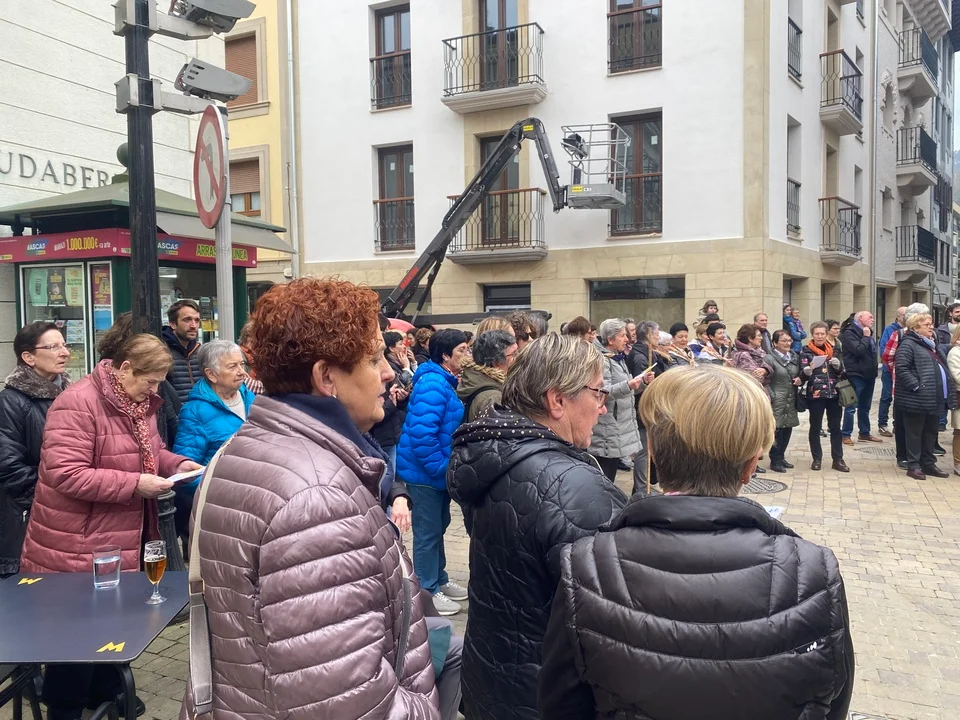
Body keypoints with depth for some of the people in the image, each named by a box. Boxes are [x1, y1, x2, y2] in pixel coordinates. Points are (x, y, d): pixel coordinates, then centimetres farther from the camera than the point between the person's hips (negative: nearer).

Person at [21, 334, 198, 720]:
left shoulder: (140, 403, 6)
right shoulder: (77, 404, -22)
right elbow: (66, 474, -28)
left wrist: (177, 463, -2)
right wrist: (135, 484, -29)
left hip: (121, 539, 8)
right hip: (77, 546, -8)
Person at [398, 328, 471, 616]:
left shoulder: (445, 381, 9)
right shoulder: (433, 383, -22)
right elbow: (421, 434, -29)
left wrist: (446, 467, 12)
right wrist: (441, 468, -21)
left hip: (438, 470, 10)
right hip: (425, 472, -10)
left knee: (438, 527, 20)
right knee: (428, 531, 3)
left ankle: (440, 580, 34)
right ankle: (427, 591, 16)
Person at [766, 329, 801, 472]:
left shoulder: (794, 357, 12)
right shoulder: (770, 358, -9)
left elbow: (799, 375, 24)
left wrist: (800, 379, 3)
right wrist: (770, 398, -21)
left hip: (791, 400, 6)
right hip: (777, 401, -6)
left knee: (788, 429, 10)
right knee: (777, 430, -3)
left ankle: (781, 457, 24)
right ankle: (775, 461, 7)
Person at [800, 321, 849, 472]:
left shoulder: (833, 350, 9)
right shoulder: (806, 352, -2)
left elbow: (841, 373, 12)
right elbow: (802, 376, -8)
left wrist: (838, 366, -10)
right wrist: (806, 372, -30)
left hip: (834, 394, 3)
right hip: (815, 395, -3)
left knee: (835, 427, 7)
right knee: (815, 428, 6)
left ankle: (838, 460, 13)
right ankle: (817, 459, 15)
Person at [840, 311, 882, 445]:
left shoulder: (868, 333, 16)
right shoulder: (849, 333, -11)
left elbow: (872, 352, 22)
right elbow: (858, 350, -25)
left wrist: (874, 370, 12)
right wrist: (865, 337, -12)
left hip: (868, 374, 8)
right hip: (856, 375, -8)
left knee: (865, 407, 15)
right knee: (852, 407, -4)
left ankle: (864, 433, 24)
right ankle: (846, 435, 2)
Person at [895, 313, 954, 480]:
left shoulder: (932, 344, 19)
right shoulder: (908, 344, -10)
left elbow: (942, 367, 26)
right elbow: (901, 367, -20)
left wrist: (948, 390, 16)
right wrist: (916, 386, -22)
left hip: (935, 398, 9)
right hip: (917, 399, -9)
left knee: (931, 432, 14)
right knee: (915, 433, 1)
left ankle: (928, 463, 23)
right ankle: (913, 466, 7)